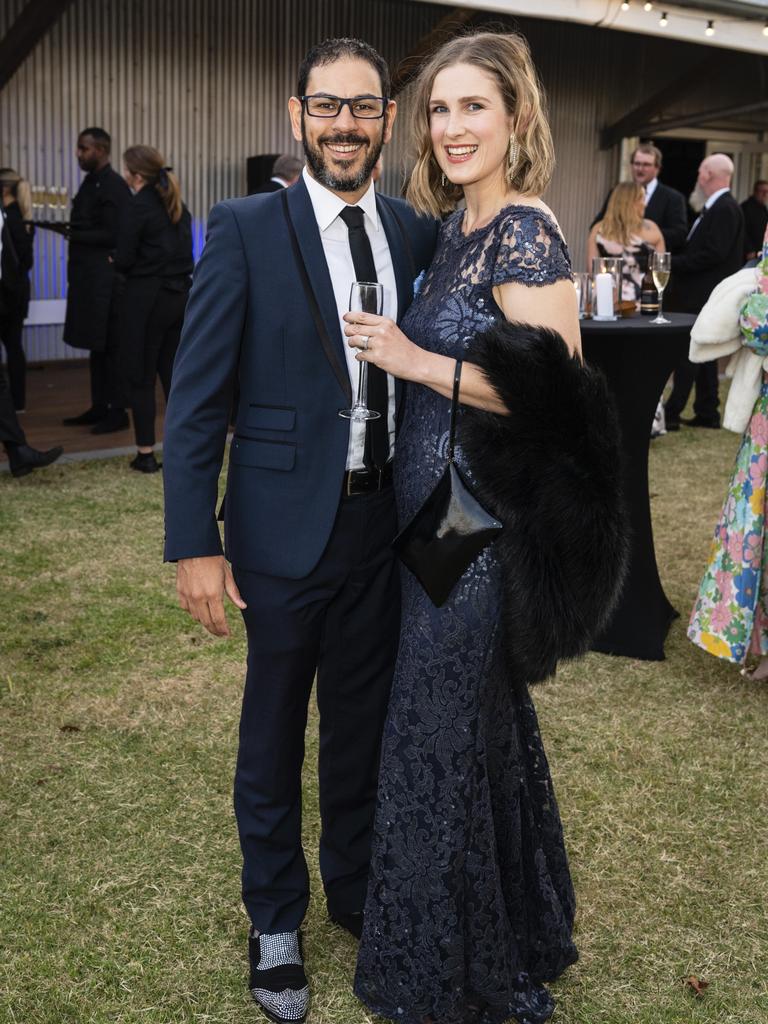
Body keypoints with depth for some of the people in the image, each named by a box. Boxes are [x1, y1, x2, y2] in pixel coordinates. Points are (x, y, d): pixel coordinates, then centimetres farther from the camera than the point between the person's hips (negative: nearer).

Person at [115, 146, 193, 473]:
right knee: (173, 371, 13)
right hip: (180, 295, 7)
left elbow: (124, 259, -12)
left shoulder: (138, 207, -12)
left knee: (140, 375, 3)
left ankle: (145, 453, 5)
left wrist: (116, 262, 8)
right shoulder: (178, 206, 10)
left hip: (146, 298, -7)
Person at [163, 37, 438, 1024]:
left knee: (363, 724, 19)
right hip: (287, 527, -3)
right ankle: (275, 923, 34)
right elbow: (196, 398, -10)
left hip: (383, 525, 4)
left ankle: (354, 888, 43)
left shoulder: (418, 233, 4)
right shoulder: (244, 229, -8)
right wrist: (195, 545, -14)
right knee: (273, 736, 13)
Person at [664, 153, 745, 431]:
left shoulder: (725, 209, -15)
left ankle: (672, 413, -5)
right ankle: (708, 413, 20)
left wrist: (673, 262, -18)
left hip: (704, 297, -10)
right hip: (700, 295, 10)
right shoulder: (715, 207, 15)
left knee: (688, 354, -7)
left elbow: (713, 254, -22)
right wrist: (675, 261, 5)